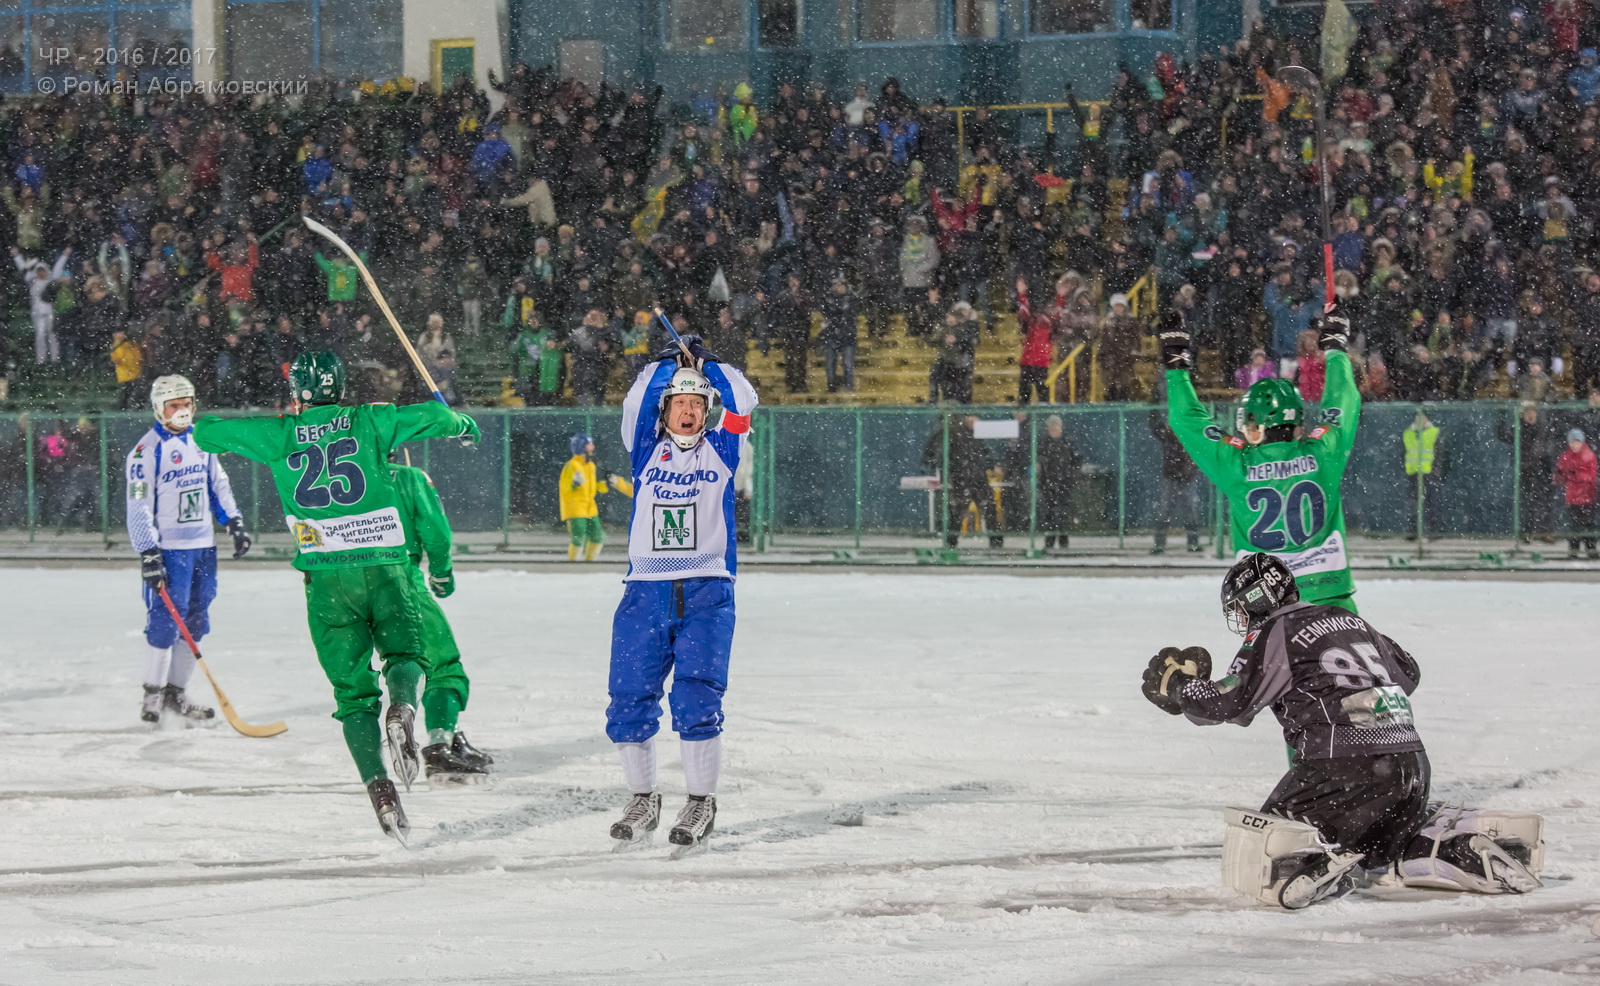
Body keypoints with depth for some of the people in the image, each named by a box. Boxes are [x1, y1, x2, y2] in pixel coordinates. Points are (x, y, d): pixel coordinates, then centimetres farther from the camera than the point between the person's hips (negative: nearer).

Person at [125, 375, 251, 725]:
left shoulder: (200, 441, 10)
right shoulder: (147, 451, -11)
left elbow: (218, 483, 21)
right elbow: (138, 506, -13)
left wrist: (234, 523, 14)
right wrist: (148, 554, -18)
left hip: (203, 545, 7)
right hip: (167, 548, -7)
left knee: (196, 622, 7)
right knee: (165, 621, -9)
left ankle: (175, 692, 15)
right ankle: (153, 694, 2)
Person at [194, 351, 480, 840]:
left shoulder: (278, 434, 5)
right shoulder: (368, 422, 4)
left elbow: (209, 432, 11)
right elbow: (430, 415, 4)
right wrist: (462, 425, 26)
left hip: (325, 575, 0)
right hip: (384, 563, 0)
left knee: (354, 693, 7)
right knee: (406, 650, 18)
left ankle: (377, 783, -12)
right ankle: (402, 708, -18)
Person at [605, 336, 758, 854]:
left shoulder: (720, 450, 11)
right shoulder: (647, 449, 12)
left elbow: (742, 403, -1)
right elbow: (636, 403, -4)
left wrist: (706, 364, 1)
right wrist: (670, 363, -6)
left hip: (706, 593, -2)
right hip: (645, 591, 2)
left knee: (695, 702, -13)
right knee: (629, 704, 0)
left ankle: (701, 804, 0)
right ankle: (642, 800, 19)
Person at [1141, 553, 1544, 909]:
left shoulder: (1275, 634, 1)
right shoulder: (1349, 620, 23)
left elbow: (1230, 703, -3)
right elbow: (1408, 672, 35)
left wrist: (1181, 686, 14)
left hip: (1342, 768, -7)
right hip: (1411, 762, 7)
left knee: (1255, 860, -2)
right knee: (1383, 847, 32)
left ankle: (1317, 865, -33)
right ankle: (1473, 844, 7)